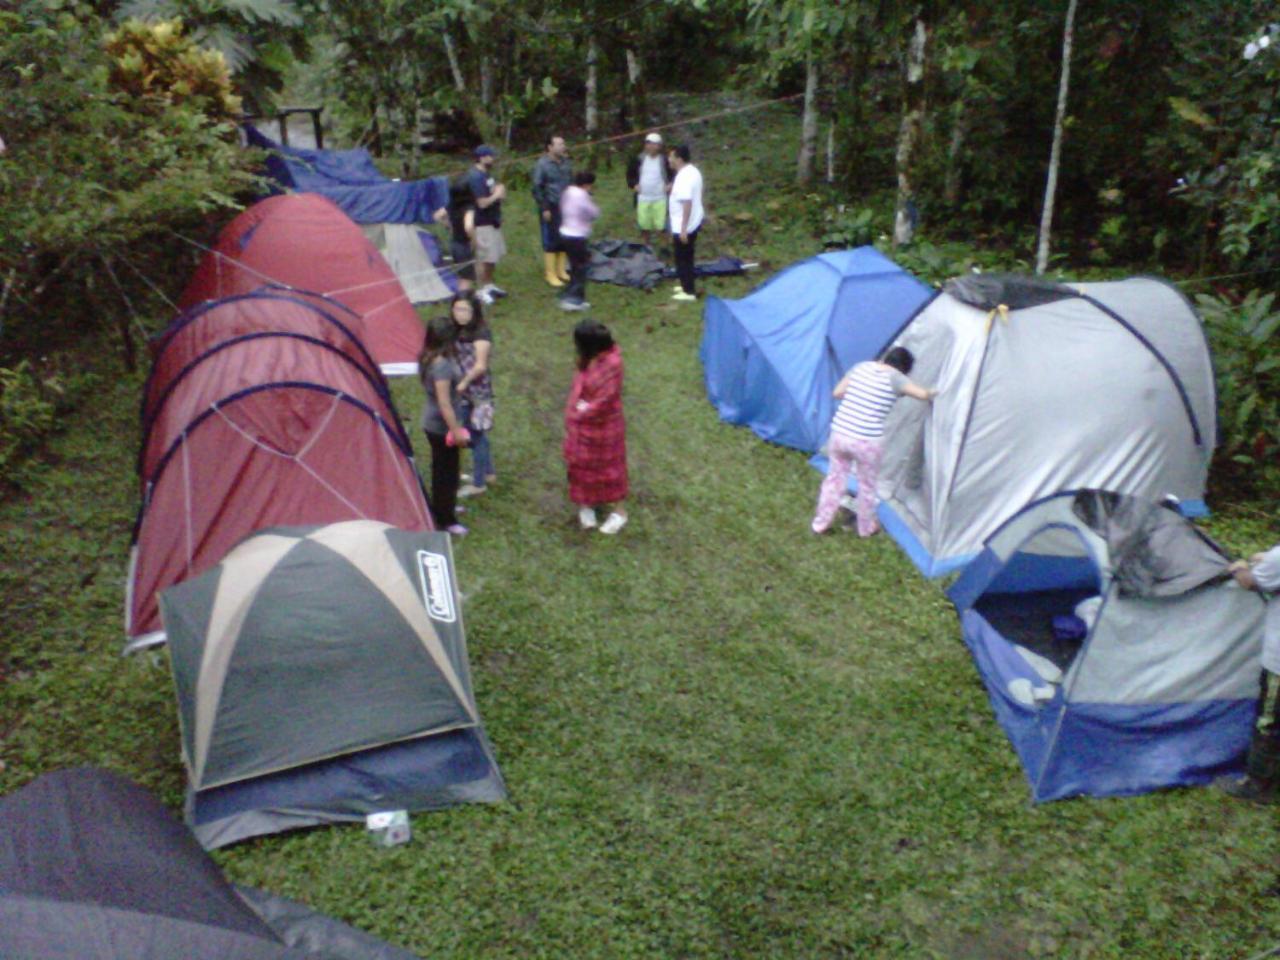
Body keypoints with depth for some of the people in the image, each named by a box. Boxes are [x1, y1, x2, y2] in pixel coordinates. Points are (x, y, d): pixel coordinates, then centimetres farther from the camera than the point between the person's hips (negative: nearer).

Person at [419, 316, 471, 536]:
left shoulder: (428, 358, 2)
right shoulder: (443, 365, -29)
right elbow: (444, 403, -28)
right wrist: (456, 430, -23)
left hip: (432, 423, 10)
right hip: (442, 426, -10)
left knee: (440, 468, 24)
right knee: (447, 471, 3)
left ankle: (440, 508, 41)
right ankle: (446, 520, 15)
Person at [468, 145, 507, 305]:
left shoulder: (487, 174, 10)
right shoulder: (476, 177, -20)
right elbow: (482, 203, -24)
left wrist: (498, 191, 2)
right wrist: (497, 195, -11)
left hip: (493, 221, 10)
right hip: (483, 224, -10)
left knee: (494, 255, 18)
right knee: (484, 258, -4)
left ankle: (489, 285, 31)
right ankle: (481, 290, 6)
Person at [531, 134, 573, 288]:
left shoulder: (566, 163, 7)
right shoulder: (542, 164, -10)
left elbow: (572, 183, 16)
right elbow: (537, 188, -10)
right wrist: (544, 208, -14)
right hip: (550, 208, -5)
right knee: (550, 241, 0)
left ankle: (561, 271, 23)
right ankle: (550, 274, 8)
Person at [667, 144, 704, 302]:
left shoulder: (684, 177, -24)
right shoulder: (692, 171, 7)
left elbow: (687, 204, -29)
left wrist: (683, 229, -28)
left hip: (684, 226, -10)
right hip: (694, 222, 10)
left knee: (683, 259, 1)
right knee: (686, 257, 21)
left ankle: (689, 292, 7)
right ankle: (687, 285, 34)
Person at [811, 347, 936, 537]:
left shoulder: (861, 366, 8)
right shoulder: (894, 377, -6)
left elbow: (837, 393, 12)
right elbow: (923, 395, -10)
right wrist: (933, 394, 12)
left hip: (839, 434, 4)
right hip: (866, 442, -4)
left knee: (835, 478, 20)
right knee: (867, 485, 17)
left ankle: (820, 524, 29)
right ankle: (866, 528, 35)